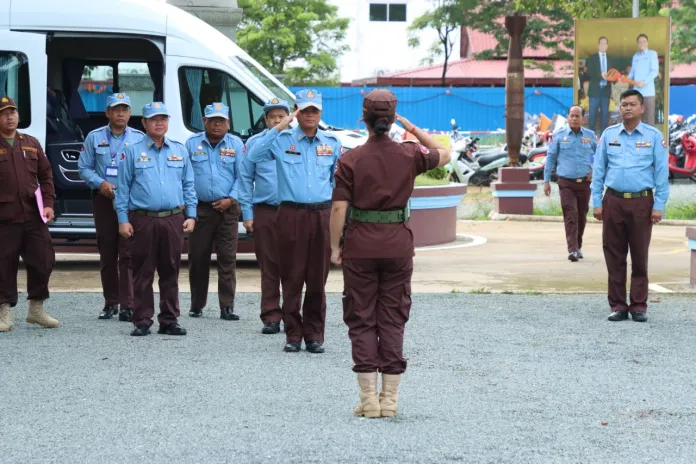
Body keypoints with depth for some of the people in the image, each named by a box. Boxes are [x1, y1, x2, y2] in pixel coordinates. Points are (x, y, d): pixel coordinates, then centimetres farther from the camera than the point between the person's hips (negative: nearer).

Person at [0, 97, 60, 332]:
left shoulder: (31, 144, 13)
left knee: (43, 261, 5)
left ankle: (36, 309, 20)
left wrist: (48, 203, 4)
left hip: (34, 216, 4)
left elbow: (46, 175, 15)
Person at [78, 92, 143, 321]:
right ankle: (110, 302, 18)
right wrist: (100, 183, -11)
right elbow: (84, 167, 5)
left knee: (128, 253, -9)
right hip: (104, 199, 2)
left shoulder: (139, 138, 4)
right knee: (107, 253, 8)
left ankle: (128, 306, -10)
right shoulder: (94, 137, 7)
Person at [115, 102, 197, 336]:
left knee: (170, 272, 5)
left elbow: (188, 185, 14)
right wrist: (123, 219, -4)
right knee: (143, 273, 0)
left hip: (173, 220, 2)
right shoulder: (133, 152, 4)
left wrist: (191, 215, 5)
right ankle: (142, 321, 5)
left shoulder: (180, 151, 13)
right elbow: (123, 187, 3)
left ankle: (169, 321, 11)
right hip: (142, 220, -2)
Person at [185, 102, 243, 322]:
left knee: (228, 258, -3)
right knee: (198, 258, 4)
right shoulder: (192, 144, 8)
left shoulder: (236, 145, 6)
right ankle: (196, 304, 15)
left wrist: (231, 199, -9)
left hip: (227, 209, -1)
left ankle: (227, 307, -2)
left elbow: (241, 177, 4)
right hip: (199, 209, 1)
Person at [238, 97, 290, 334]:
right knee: (269, 267, 3)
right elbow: (245, 179, 8)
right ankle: (271, 317, 7)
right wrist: (247, 214, 2)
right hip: (264, 213, 1)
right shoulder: (254, 143, 7)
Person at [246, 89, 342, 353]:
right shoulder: (283, 140, 4)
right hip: (291, 215, -2)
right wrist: (278, 129, -14)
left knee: (318, 279, 4)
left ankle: (314, 334, 11)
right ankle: (293, 334, 7)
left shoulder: (332, 143, 11)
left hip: (322, 215, 2)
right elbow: (254, 155, -11)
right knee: (292, 278, 0)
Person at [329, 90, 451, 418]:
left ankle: (369, 399, 2)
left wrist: (335, 246, 1)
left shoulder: (351, 160, -8)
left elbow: (339, 208, -10)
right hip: (398, 246, 2)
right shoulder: (409, 155, -2)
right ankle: (390, 399, 8)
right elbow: (443, 154, 18)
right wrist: (413, 128, 14)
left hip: (360, 246, -2)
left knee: (362, 321, 5)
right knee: (393, 320, 8)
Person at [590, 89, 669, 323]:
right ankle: (618, 306, 9)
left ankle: (639, 306, 9)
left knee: (640, 257, 2)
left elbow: (661, 173, 1)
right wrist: (597, 202, 4)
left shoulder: (654, 136, 3)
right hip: (613, 201, 2)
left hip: (642, 203, -2)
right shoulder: (609, 135, 8)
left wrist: (659, 206, -5)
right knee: (614, 256, 3)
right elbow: (598, 170, 10)